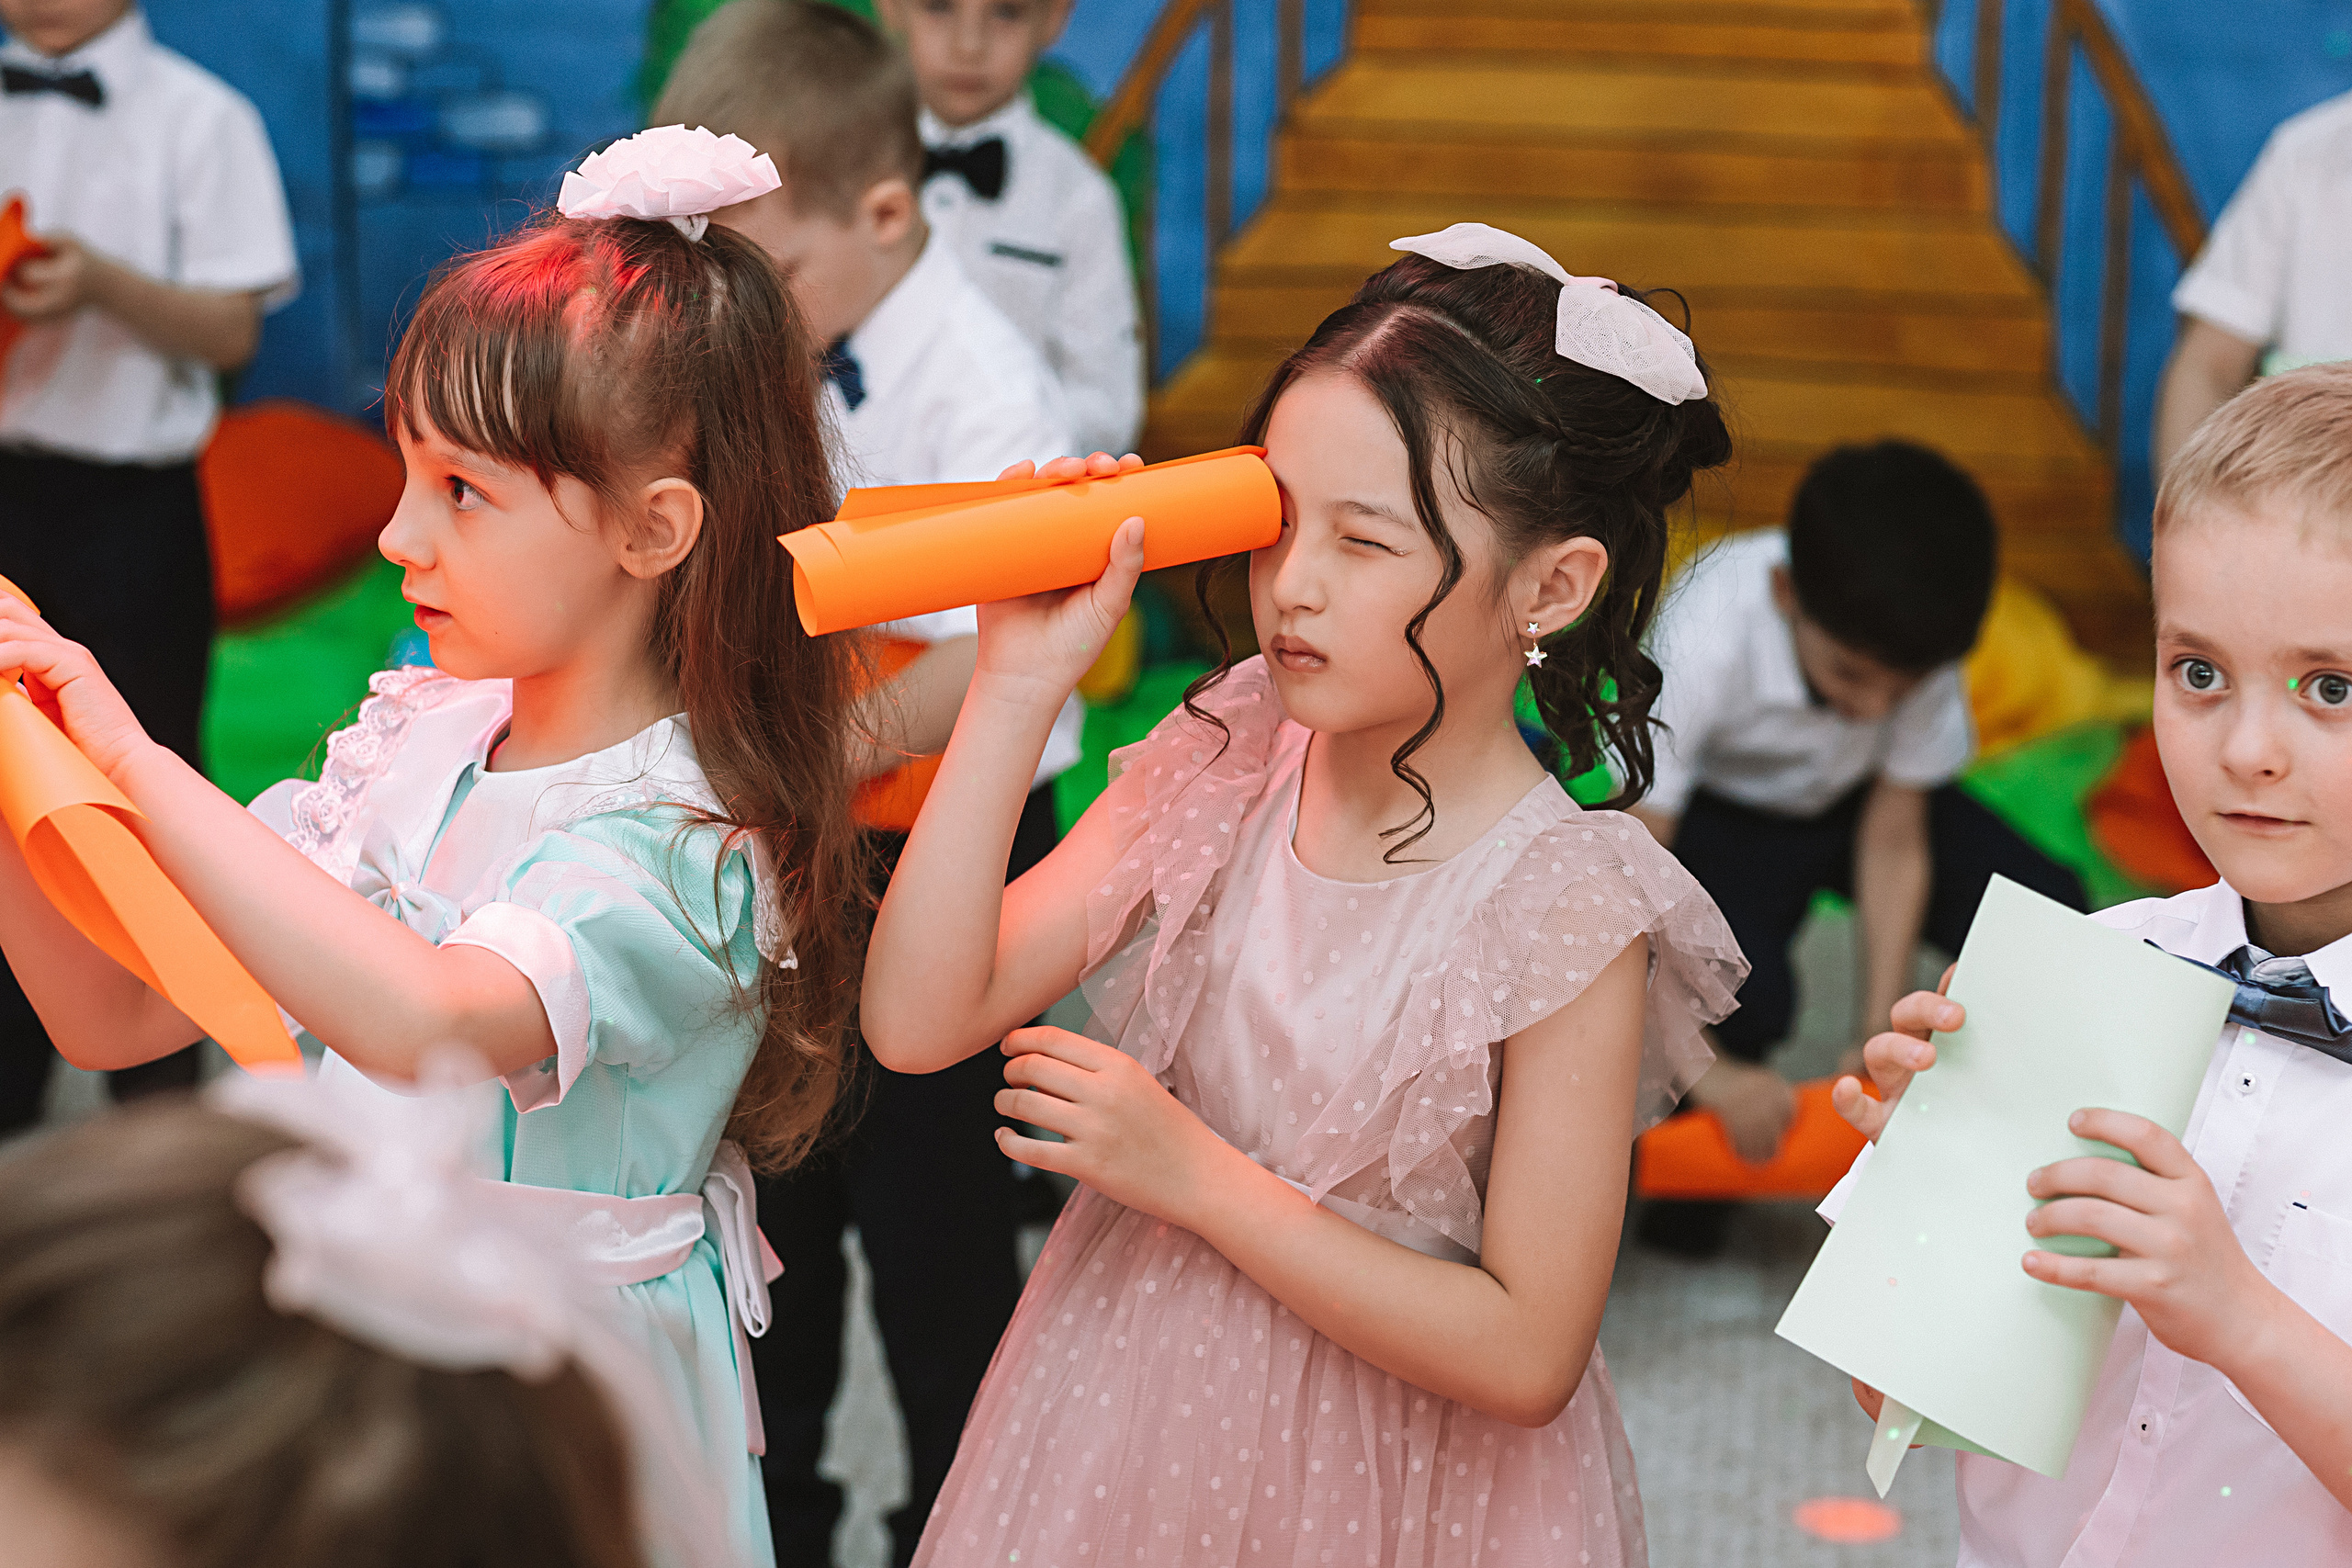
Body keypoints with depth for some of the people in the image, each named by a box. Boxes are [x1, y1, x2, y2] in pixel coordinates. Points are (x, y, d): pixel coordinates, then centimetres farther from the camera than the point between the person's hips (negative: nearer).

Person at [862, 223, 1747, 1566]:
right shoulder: (1221, 765, -8)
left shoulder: (1565, 912, -20)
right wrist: (1022, 682, -19)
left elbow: (1526, 1356, -20)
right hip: (1127, 1418, 4)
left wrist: (1196, 1171, -21)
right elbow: (922, 1021, -13)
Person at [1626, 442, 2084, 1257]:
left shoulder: (1917, 643, -26)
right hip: (1718, 807, -3)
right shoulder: (1702, 642, -37)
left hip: (1849, 795, 4)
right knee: (1746, 991, -33)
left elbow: (1893, 838, -15)